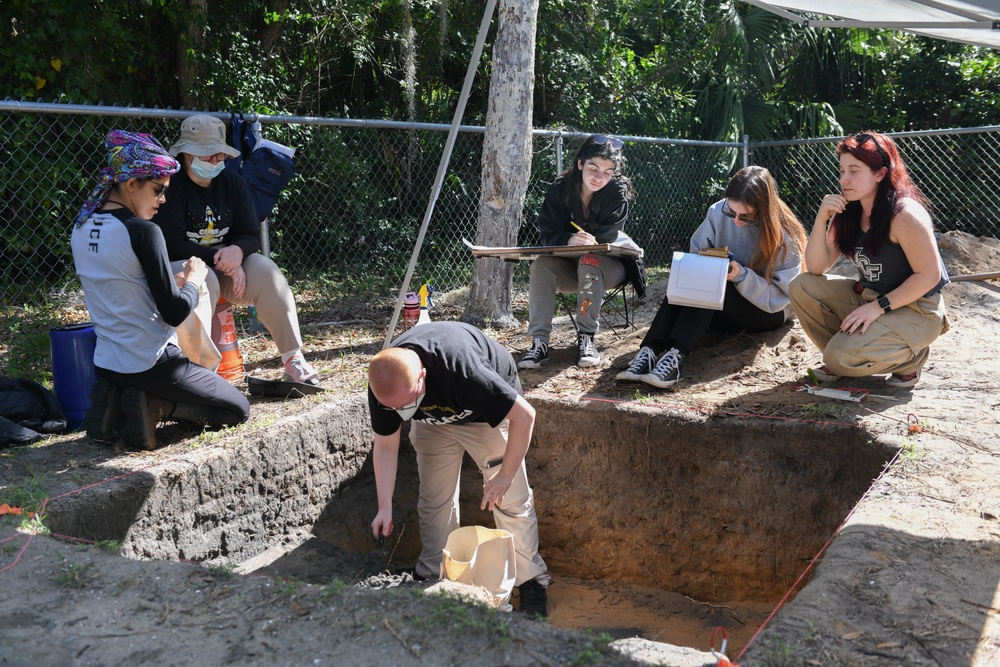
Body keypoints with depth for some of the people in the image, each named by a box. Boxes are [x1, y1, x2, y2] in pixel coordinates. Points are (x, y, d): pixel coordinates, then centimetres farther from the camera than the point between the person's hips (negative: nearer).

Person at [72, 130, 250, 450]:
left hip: (106, 364, 8)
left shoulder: (81, 229, 5)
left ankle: (115, 405, 9)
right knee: (239, 409, 11)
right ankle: (156, 406, -7)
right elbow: (174, 313, -17)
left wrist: (172, 283, 11)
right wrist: (193, 280, 1)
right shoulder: (144, 232, -19)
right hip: (151, 364, -7)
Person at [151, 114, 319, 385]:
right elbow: (172, 245, -19)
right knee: (205, 281, -38)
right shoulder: (170, 186, -13)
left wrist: (237, 251, -24)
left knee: (266, 271, -23)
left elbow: (251, 236, 1)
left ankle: (294, 360, -26)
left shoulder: (232, 182, 4)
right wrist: (222, 260, -23)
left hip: (227, 262, 5)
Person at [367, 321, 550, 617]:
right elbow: (385, 447, -12)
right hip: (433, 420, 4)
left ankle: (531, 583, 9)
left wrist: (505, 475, -26)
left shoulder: (461, 370, -46)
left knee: (510, 500, -5)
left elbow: (524, 415, -35)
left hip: (488, 411, -4)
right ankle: (433, 579, 20)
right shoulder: (384, 385, -29)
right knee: (434, 500, 4)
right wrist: (385, 508, -16)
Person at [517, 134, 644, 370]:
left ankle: (586, 337, -32)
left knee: (589, 261, -35)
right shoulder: (560, 188, -10)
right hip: (570, 265, 2)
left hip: (608, 265, -2)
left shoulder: (618, 192, -16)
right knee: (541, 264, -27)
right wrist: (569, 240, -37)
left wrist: (584, 242, -37)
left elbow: (604, 238, -19)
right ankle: (539, 342, -35)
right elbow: (548, 233, -15)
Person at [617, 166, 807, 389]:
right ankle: (650, 352, -42)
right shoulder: (718, 213, -6)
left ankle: (676, 356, -48)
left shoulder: (784, 235, -16)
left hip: (768, 313, -4)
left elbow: (779, 297, -18)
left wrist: (741, 275, -33)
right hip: (723, 313, 4)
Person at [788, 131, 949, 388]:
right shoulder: (847, 213, -1)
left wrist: (878, 307, -25)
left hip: (916, 310, -7)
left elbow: (929, 275, -21)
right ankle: (837, 359, 6)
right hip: (867, 297, 7)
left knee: (844, 358, -26)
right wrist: (821, 218, -17)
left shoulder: (904, 215, -22)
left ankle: (908, 359, 4)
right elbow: (817, 268, -5)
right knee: (802, 287, -10)